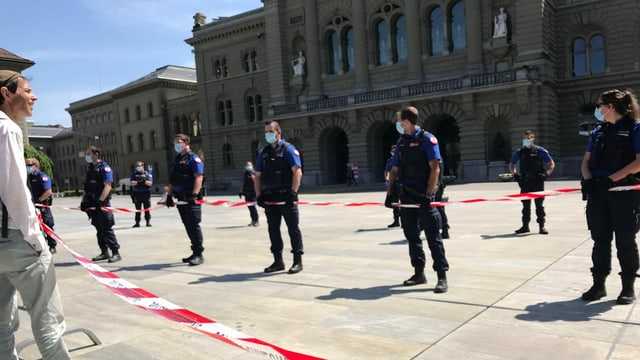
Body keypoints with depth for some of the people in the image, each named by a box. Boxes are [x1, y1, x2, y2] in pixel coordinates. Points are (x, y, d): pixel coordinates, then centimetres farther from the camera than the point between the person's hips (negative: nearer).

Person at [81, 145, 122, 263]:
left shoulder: (104, 167, -8)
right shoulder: (90, 168, 16)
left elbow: (107, 186, -16)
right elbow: (87, 187, 20)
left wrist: (100, 201, -23)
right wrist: (84, 201, 11)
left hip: (102, 204, -8)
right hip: (92, 204, 8)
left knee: (107, 229, -7)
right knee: (99, 230, 12)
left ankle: (116, 253, -2)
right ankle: (104, 252, 19)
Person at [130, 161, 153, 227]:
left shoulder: (148, 174, 5)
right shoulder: (134, 174, 9)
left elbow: (150, 183, -5)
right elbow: (132, 183, -4)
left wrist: (144, 181, -21)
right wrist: (138, 182, -19)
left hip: (146, 194, -1)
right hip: (137, 194, 1)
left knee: (147, 209, 0)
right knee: (138, 209, 4)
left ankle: (148, 222, 6)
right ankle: (137, 222, 7)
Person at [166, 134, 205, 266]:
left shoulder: (193, 158, -6)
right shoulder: (177, 159, 19)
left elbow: (198, 177, -17)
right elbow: (172, 179, 23)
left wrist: (194, 195, -25)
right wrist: (169, 195, 16)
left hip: (191, 198, -8)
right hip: (181, 199, 8)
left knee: (194, 225, -8)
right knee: (188, 226, 10)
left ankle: (199, 254, -3)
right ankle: (195, 252, 18)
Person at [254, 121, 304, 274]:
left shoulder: (288, 149, -4)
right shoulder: (263, 152, 15)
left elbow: (297, 171, -12)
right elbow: (258, 176, 16)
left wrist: (293, 192, -18)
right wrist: (259, 195, 7)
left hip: (286, 198, -6)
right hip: (269, 199, 6)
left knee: (293, 229, 1)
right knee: (273, 230, 11)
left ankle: (298, 261, 9)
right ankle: (278, 261, 21)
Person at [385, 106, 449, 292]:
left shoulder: (427, 139, -8)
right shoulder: (401, 142, 12)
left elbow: (435, 168, -14)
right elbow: (394, 170, 15)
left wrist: (428, 194, -21)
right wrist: (390, 193, 6)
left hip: (423, 194, -7)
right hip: (406, 195, 7)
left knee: (433, 236, -3)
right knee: (411, 235, 11)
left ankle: (442, 277, 2)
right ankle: (419, 273, 22)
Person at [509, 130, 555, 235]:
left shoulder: (540, 151, -1)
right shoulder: (519, 152, 8)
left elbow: (551, 164, 4)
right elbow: (511, 165, 19)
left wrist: (546, 174, -9)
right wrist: (515, 175, 5)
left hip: (538, 183, -3)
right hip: (524, 183, 3)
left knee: (539, 205, 1)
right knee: (525, 205, 9)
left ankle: (542, 226, 8)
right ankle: (525, 226, 17)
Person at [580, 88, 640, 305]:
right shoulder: (599, 131, 14)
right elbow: (586, 160, 13)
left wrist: (612, 179, -20)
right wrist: (588, 179, -6)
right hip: (598, 192, 5)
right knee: (600, 239, 8)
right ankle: (598, 284, 17)